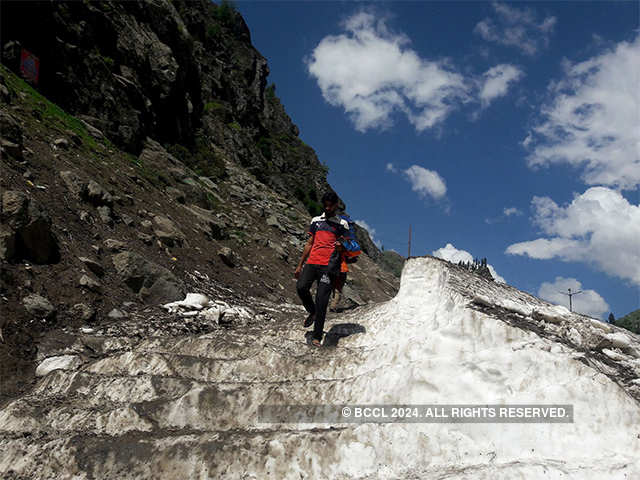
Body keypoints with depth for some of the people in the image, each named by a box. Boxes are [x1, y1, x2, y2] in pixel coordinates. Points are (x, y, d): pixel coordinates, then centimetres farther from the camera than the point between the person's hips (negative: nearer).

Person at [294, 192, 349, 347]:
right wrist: (300, 265, 18)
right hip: (312, 262, 3)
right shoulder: (315, 221, 20)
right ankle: (312, 312, 9)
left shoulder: (342, 224, 11)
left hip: (328, 265, -3)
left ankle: (317, 337, -4)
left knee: (322, 300, -10)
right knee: (301, 287, -21)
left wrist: (340, 247, -14)